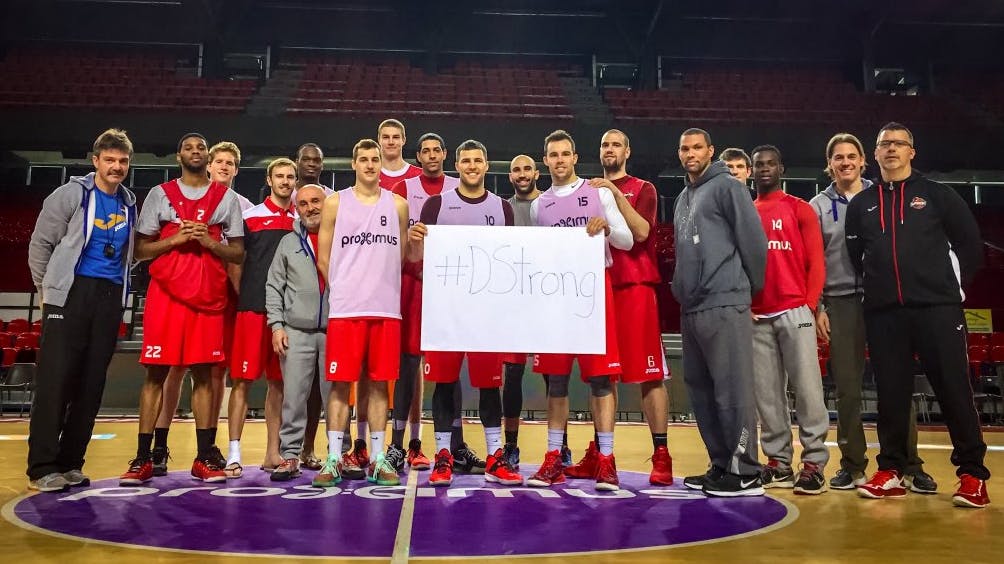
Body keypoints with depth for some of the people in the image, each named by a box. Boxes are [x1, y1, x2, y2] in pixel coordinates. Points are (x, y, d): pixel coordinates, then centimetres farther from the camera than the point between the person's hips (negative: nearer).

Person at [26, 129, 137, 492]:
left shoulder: (129, 204, 14)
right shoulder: (72, 194, 0)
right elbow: (40, 244, 2)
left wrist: (118, 288, 11)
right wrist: (47, 289, 3)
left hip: (111, 299, 5)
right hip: (71, 295, -4)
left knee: (92, 384, 5)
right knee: (55, 380, -6)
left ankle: (70, 463, 14)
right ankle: (42, 468, 0)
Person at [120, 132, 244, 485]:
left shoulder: (227, 198, 10)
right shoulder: (160, 194, 8)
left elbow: (238, 253, 7)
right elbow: (140, 249, 6)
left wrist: (208, 242, -9)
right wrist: (175, 239, -10)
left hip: (209, 295, 1)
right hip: (165, 293, 0)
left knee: (203, 373, 3)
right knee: (156, 372, 0)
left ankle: (204, 457, 9)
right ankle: (143, 458, 7)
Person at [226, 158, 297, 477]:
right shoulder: (250, 216, 4)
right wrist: (243, 295, -5)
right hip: (253, 308, -3)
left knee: (278, 382, 8)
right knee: (243, 379, -3)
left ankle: (272, 453, 16)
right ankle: (234, 453, 2)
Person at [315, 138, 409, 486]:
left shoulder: (398, 205, 11)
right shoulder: (335, 203, 7)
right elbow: (323, 259, 7)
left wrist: (381, 287, 8)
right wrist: (345, 290, 4)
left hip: (386, 309, 2)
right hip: (345, 309, -2)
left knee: (379, 383, 5)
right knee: (340, 383, 0)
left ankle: (377, 460, 13)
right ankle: (335, 459, 8)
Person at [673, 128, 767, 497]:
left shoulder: (726, 187, -3)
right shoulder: (683, 199, 21)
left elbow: (753, 241, -8)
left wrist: (749, 289, -2)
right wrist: (681, 291, 17)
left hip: (724, 307, -9)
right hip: (691, 309, 9)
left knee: (733, 391, -6)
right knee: (701, 392, 11)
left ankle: (745, 473, 2)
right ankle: (721, 465, 21)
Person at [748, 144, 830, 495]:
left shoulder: (800, 209, 7)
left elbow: (815, 262, 1)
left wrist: (809, 305, -7)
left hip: (795, 311, -3)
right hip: (757, 316, 4)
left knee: (807, 388, -5)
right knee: (767, 393, 5)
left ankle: (814, 463, 1)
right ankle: (778, 462, 13)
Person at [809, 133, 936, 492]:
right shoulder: (819, 206, 9)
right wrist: (817, 308, 1)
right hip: (841, 302, 1)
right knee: (847, 386, 3)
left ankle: (910, 465, 8)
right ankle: (853, 465, 12)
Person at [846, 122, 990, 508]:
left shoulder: (937, 195, 8)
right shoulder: (861, 205, 13)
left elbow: (970, 244, 8)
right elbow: (855, 255, 17)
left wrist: (954, 285, 5)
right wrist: (877, 286, 9)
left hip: (937, 307, -2)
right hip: (883, 313, 2)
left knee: (954, 390, -2)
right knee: (891, 393, 4)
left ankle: (973, 474, 6)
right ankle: (891, 471, 12)